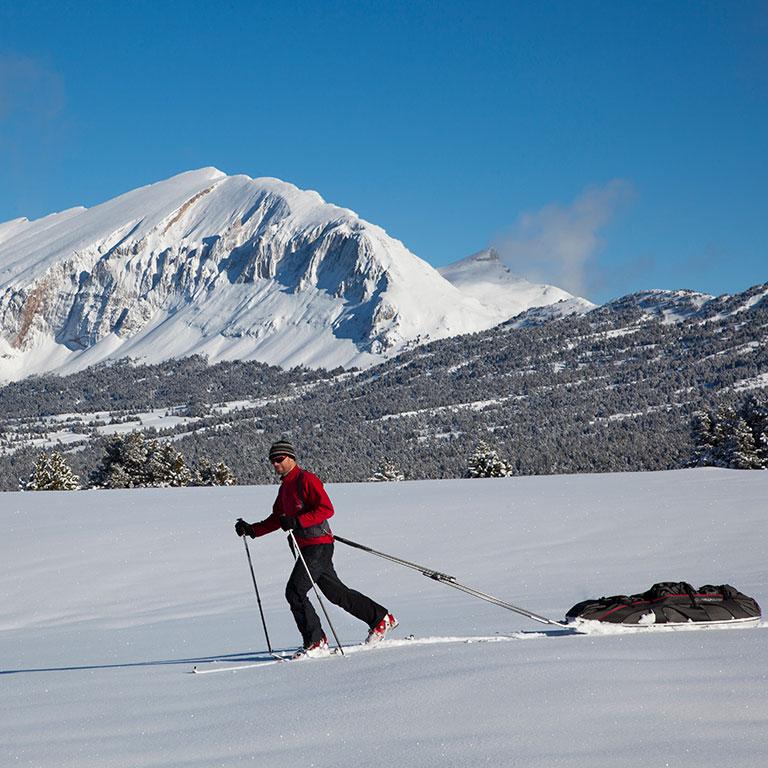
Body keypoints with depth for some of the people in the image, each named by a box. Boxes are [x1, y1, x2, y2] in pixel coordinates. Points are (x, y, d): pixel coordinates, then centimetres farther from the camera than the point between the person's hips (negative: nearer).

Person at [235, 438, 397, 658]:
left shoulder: (306, 479, -11)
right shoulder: (285, 487, 17)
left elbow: (326, 509, -20)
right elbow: (276, 519, 23)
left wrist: (298, 522, -27)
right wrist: (251, 530, 11)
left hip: (319, 544, -10)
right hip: (306, 547, 10)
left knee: (295, 592, -15)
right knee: (335, 592, 16)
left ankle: (316, 642, -10)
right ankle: (381, 618, 28)